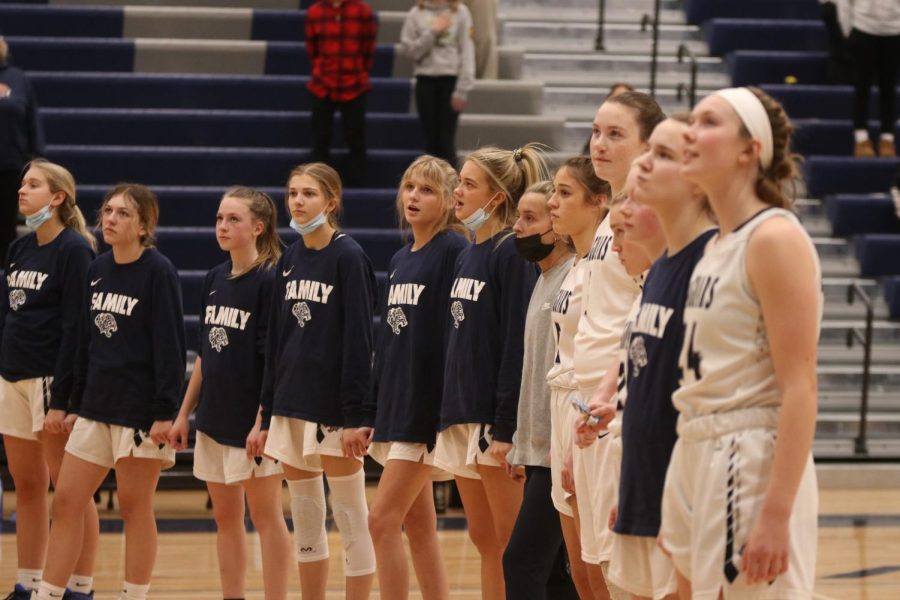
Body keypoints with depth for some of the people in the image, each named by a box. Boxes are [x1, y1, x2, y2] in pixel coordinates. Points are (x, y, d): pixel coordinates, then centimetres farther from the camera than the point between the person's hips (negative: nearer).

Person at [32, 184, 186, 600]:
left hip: (140, 411, -7)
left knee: (134, 506, 1)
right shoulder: (97, 270, 9)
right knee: (66, 501, 5)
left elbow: (170, 346, -13)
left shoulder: (158, 272, -11)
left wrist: (165, 412, -17)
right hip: (97, 407, 7)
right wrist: (77, 401, 14)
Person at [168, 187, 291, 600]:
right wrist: (184, 414, 14)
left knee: (266, 516, -1)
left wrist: (263, 423, -19)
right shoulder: (215, 280, 9)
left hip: (252, 422, -7)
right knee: (225, 518, 11)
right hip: (215, 419, 7)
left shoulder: (269, 282, -12)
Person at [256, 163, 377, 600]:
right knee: (305, 523, 10)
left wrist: (354, 418, -17)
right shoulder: (289, 260, 11)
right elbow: (276, 342, 14)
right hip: (292, 407, 7)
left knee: (351, 521, -2)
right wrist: (267, 417, 12)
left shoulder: (348, 257, -9)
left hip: (334, 410, -7)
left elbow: (359, 341, -13)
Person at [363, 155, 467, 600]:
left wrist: (447, 413, -19)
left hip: (426, 409, -8)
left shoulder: (454, 251, -9)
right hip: (394, 407, 8)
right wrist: (371, 412, 16)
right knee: (418, 525, 9)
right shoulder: (400, 260, 15)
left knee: (383, 520, -11)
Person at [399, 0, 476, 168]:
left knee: (446, 139, -4)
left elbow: (466, 51, -2)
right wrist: (432, 32, -12)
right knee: (431, 137, 5)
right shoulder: (416, 14, 4)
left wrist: (462, 89, -7)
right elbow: (409, 49, 0)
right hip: (426, 80, 2)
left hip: (451, 80, -2)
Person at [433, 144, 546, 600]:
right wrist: (448, 414, 15)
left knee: (511, 544, -5)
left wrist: (506, 429, -20)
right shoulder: (466, 257, 14)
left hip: (496, 417, -9)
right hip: (461, 415, 9)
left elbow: (518, 344, -17)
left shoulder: (512, 253, -12)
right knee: (484, 541, 11)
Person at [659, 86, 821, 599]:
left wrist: (776, 514, -23)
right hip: (699, 462, 9)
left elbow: (800, 389, -17)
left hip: (754, 466, -9)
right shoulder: (718, 247, 14)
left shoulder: (775, 239, -12)